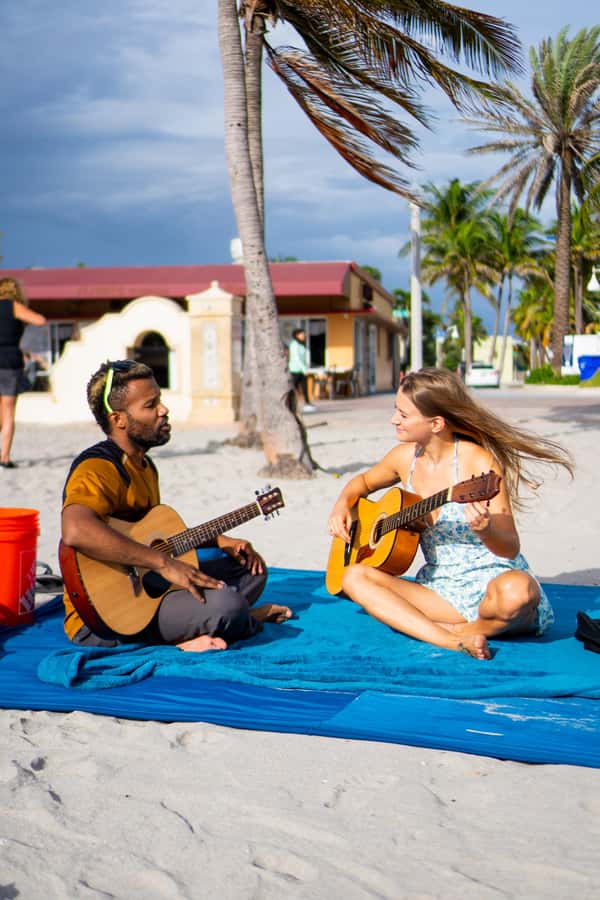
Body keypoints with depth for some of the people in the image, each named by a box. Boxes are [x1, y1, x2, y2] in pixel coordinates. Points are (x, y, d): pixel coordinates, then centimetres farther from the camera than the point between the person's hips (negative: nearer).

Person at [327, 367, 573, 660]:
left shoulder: (478, 462, -16)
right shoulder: (405, 456, 2)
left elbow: (511, 549, -16)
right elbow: (364, 482, 25)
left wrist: (485, 530, -38)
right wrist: (342, 504, 3)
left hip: (488, 583, -6)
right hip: (440, 588, 6)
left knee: (516, 590, -40)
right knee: (354, 577, -13)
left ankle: (454, 629, -8)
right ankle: (454, 641, -24)